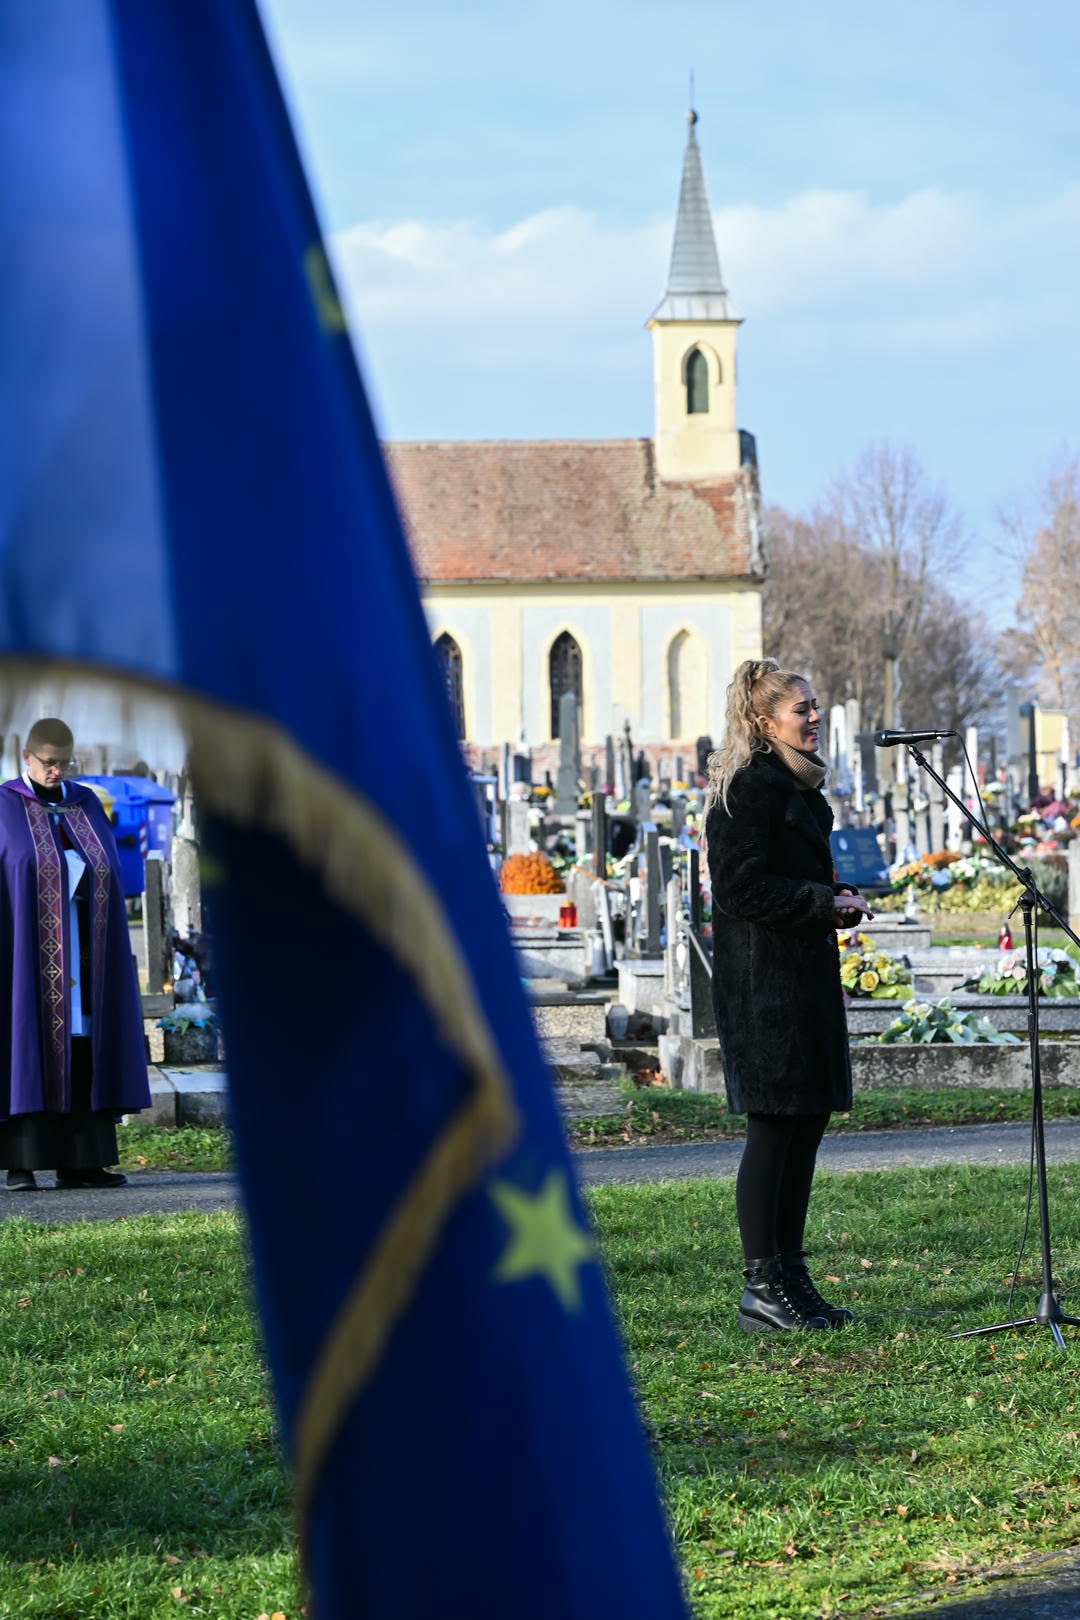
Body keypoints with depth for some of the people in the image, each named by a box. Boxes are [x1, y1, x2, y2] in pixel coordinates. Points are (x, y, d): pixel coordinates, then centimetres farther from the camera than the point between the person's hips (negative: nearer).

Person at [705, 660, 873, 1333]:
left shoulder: (794, 784, 18)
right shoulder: (750, 786, -13)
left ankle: (790, 1275, 17)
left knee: (809, 1119, 10)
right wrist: (825, 902, -17)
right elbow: (740, 887, -19)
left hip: (804, 974, 10)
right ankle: (762, 1287, -2)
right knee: (774, 1125, -7)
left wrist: (839, 900, 8)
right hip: (765, 980, -10)